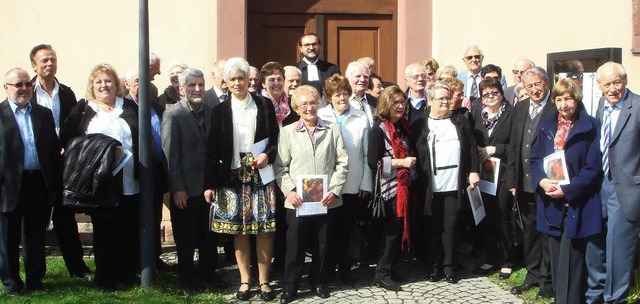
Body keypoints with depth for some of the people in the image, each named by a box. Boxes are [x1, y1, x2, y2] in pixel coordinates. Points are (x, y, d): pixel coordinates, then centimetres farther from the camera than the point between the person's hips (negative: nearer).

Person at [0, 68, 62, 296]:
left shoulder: (44, 114, 11)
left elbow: (54, 150, 10)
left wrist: (56, 184, 5)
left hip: (40, 183, 3)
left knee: (36, 236, 12)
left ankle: (35, 280, 23)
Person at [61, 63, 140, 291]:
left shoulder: (130, 108, 12)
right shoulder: (82, 110, 8)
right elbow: (66, 139, 5)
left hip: (130, 184, 1)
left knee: (129, 231, 5)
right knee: (104, 232, 5)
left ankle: (129, 274, 20)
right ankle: (105, 278, 16)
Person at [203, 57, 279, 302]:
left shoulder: (264, 105, 4)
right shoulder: (220, 111, 5)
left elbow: (276, 138, 7)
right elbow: (212, 150, 3)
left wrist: (268, 155, -13)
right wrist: (210, 184, -1)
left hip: (261, 176, -1)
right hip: (233, 177, 1)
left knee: (264, 229, 1)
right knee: (239, 230, 5)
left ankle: (264, 280, 13)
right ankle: (245, 280, 18)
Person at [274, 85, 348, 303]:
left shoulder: (332, 130, 7)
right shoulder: (288, 132, 6)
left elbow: (342, 163, 4)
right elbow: (280, 167, 3)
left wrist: (334, 190, -7)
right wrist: (289, 190, -11)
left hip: (327, 201, 1)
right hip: (297, 201, -1)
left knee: (324, 244, 9)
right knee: (295, 246, 3)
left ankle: (318, 282, 27)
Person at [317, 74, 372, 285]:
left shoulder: (361, 119, 4)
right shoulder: (320, 117, -1)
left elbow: (366, 155, 5)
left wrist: (366, 184, 2)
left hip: (353, 186, 1)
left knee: (346, 228, 8)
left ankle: (344, 268, 22)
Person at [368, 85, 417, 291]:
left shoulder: (403, 126, 12)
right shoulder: (379, 129, -10)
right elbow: (373, 162, -16)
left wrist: (411, 162, 11)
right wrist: (400, 162, -19)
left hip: (405, 185, 7)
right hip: (390, 188, -7)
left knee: (401, 228, 8)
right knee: (392, 230, -5)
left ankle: (392, 269, 20)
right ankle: (382, 274, 6)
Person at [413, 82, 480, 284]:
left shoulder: (460, 121, 9)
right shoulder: (420, 125, 2)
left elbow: (472, 147, 9)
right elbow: (415, 154, 0)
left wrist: (473, 171, 1)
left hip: (455, 184, 1)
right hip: (431, 187, -1)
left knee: (450, 226, 4)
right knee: (433, 228, 6)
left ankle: (449, 267, 12)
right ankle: (434, 267, 15)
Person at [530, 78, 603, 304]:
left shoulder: (591, 127, -5)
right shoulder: (547, 125, 11)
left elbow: (593, 166, -9)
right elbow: (535, 158, 10)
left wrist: (567, 189, -16)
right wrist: (542, 181, -10)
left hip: (577, 202, -5)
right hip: (551, 199, 5)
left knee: (570, 256, -7)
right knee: (555, 254, 10)